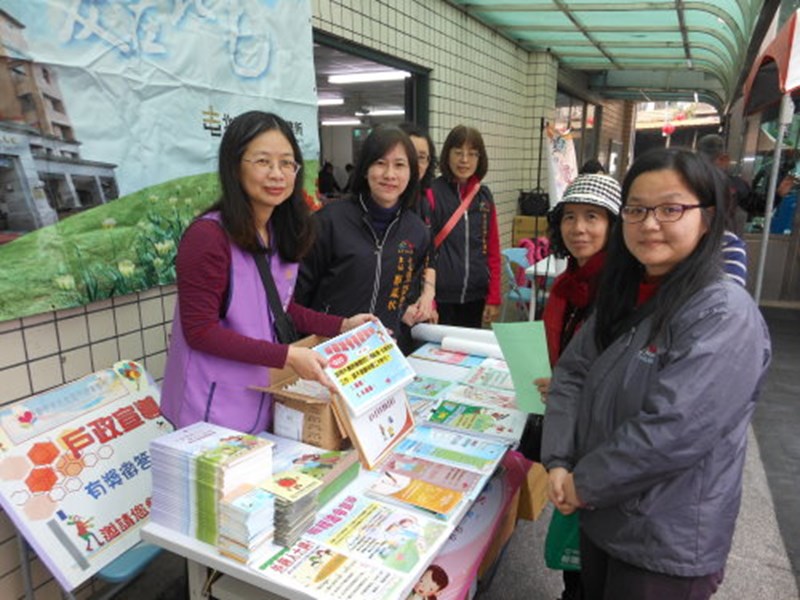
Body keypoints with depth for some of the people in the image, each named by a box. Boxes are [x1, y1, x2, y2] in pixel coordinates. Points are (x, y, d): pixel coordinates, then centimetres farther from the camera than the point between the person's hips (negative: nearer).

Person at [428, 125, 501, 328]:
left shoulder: (484, 196, 7)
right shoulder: (431, 193, -8)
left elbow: (493, 250, 9)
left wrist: (494, 297, 5)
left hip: (475, 296, 5)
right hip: (441, 297, -4)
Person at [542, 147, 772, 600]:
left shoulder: (725, 315, -22)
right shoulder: (625, 295, 3)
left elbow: (672, 431, -29)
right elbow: (572, 374, 1)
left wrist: (584, 483, -17)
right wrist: (559, 463, -12)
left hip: (669, 543, -6)